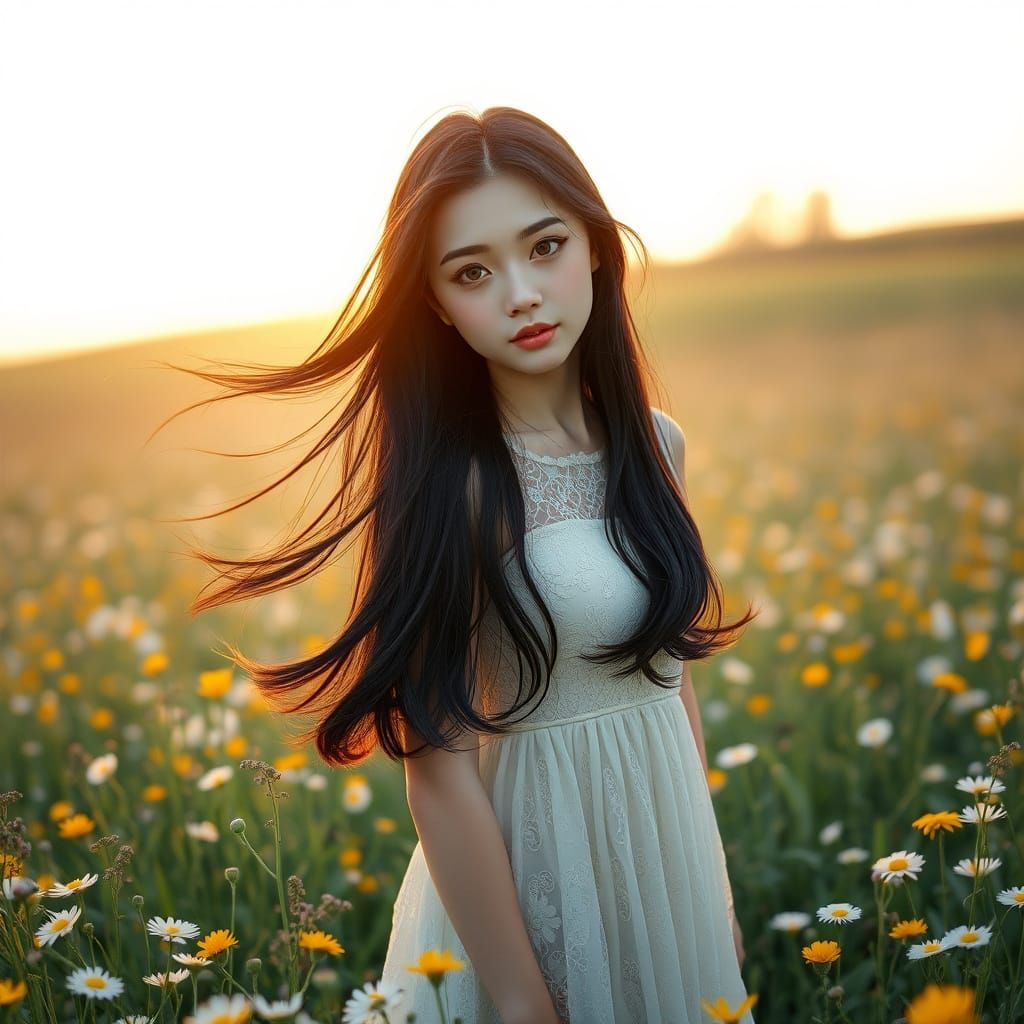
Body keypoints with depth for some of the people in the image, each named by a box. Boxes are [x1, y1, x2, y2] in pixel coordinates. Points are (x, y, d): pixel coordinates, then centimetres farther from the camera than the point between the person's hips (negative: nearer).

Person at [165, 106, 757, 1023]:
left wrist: (718, 880, 13)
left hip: (672, 838, 6)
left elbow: (670, 665, 8)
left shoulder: (654, 442, -2)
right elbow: (441, 768, -19)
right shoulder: (450, 482, -20)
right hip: (528, 856, -6)